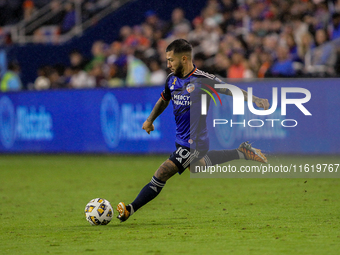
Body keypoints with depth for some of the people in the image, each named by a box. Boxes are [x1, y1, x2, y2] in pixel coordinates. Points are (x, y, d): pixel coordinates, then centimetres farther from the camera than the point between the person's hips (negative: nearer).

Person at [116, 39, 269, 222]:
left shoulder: (202, 80, -20)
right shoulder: (172, 79, 2)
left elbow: (232, 90, -12)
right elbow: (164, 99, 22)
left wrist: (256, 100, -21)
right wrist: (150, 119, 20)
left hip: (194, 143, -9)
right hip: (182, 139, 9)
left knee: (161, 175, -13)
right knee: (197, 166, 31)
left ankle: (131, 209, -7)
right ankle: (241, 153, 41)